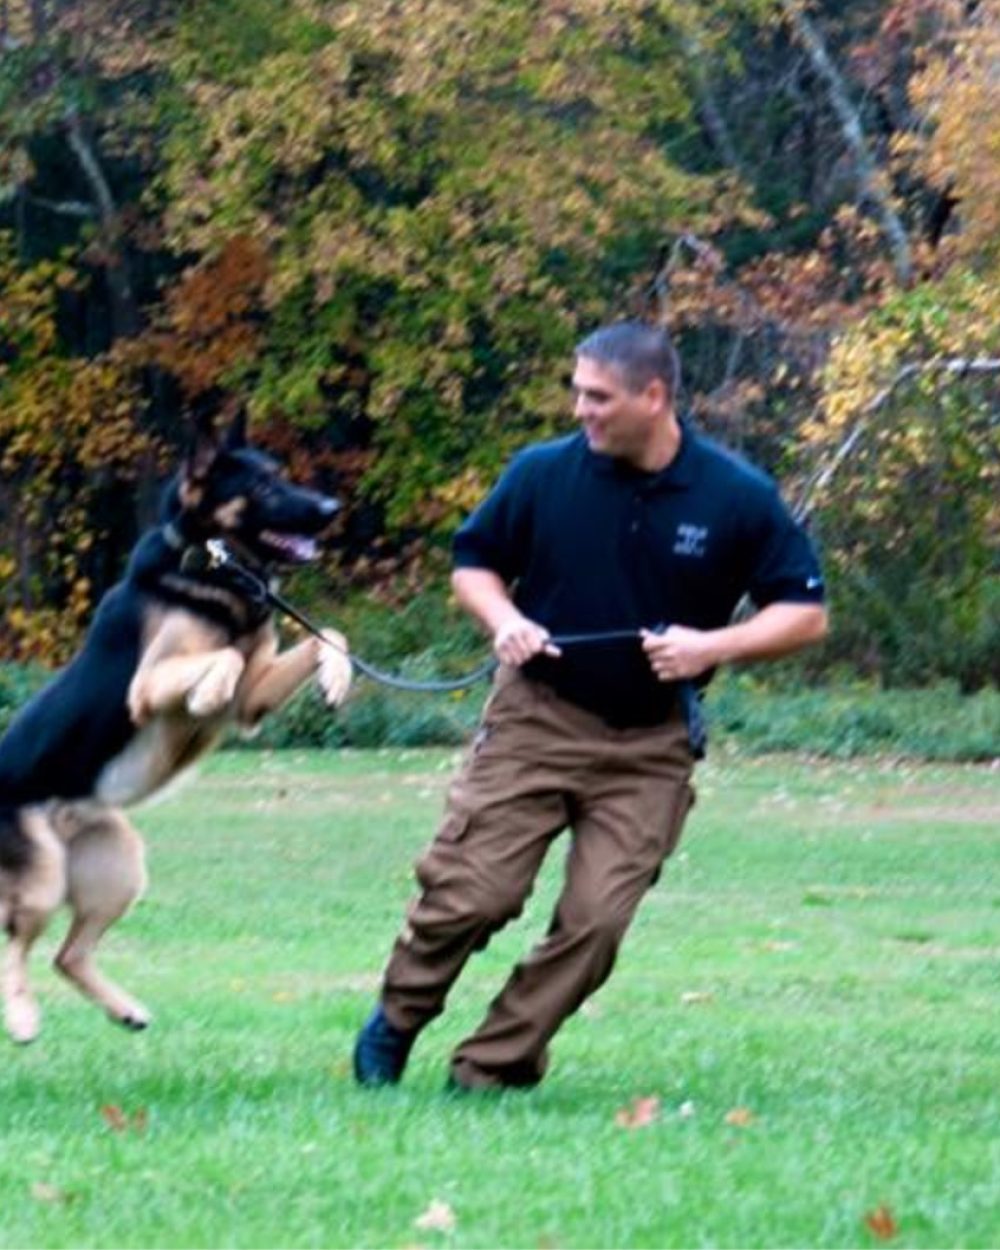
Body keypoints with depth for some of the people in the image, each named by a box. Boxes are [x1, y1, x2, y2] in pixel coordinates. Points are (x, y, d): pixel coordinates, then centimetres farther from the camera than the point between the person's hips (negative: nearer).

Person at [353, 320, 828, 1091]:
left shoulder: (738, 499, -8)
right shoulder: (544, 473, -5)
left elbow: (805, 614, -2)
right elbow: (474, 563, 10)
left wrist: (711, 646, -17)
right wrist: (503, 620, -12)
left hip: (650, 746, 0)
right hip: (536, 717, 0)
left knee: (595, 921, -5)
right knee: (468, 893, -6)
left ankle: (493, 1068, 8)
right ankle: (397, 1021, 20)